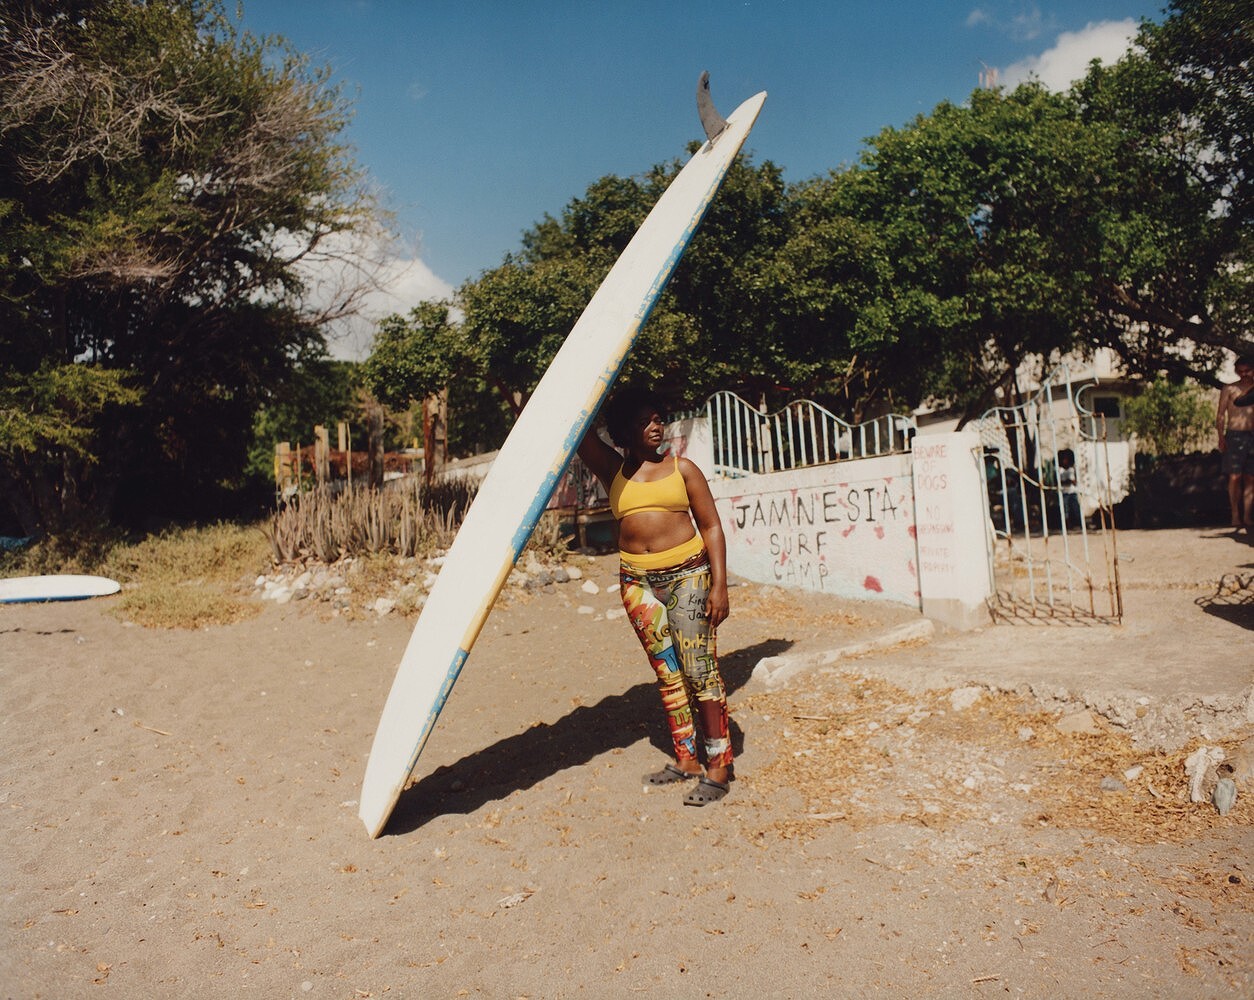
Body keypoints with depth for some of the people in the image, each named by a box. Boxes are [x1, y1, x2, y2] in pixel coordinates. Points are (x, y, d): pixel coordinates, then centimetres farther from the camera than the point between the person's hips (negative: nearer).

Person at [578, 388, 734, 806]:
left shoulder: (682, 468, 4)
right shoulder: (613, 470, 9)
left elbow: (711, 526, 3)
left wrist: (719, 584, -6)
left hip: (687, 574, -3)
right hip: (637, 582, 3)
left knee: (700, 669, -5)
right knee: (667, 673, 8)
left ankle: (719, 765, 2)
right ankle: (686, 759, 19)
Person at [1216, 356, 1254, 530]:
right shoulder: (1229, 389, 4)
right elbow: (1220, 414, 1)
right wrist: (1221, 437, -8)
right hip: (1235, 435, -3)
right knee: (1235, 476, -8)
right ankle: (1235, 515, -1)